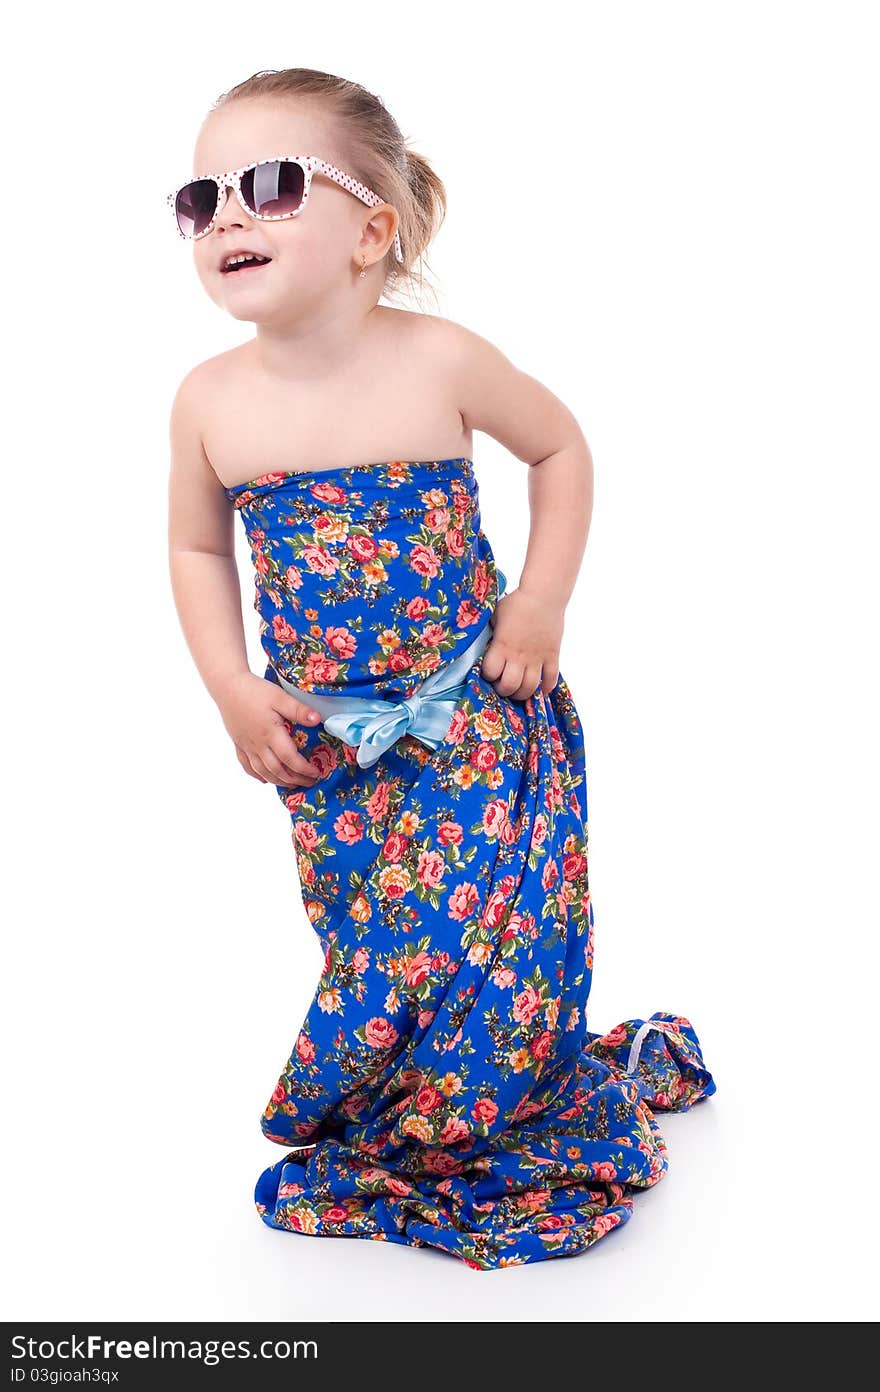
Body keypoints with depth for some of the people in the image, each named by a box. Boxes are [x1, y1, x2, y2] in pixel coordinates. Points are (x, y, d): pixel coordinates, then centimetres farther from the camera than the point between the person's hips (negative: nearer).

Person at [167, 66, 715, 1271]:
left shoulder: (437, 362, -14)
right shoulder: (210, 402, -6)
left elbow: (561, 450, 2)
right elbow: (198, 549, 9)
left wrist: (543, 602, -7)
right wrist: (234, 694, -1)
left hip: (479, 714, -2)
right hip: (325, 741, 3)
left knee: (488, 936, -1)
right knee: (373, 940, 11)